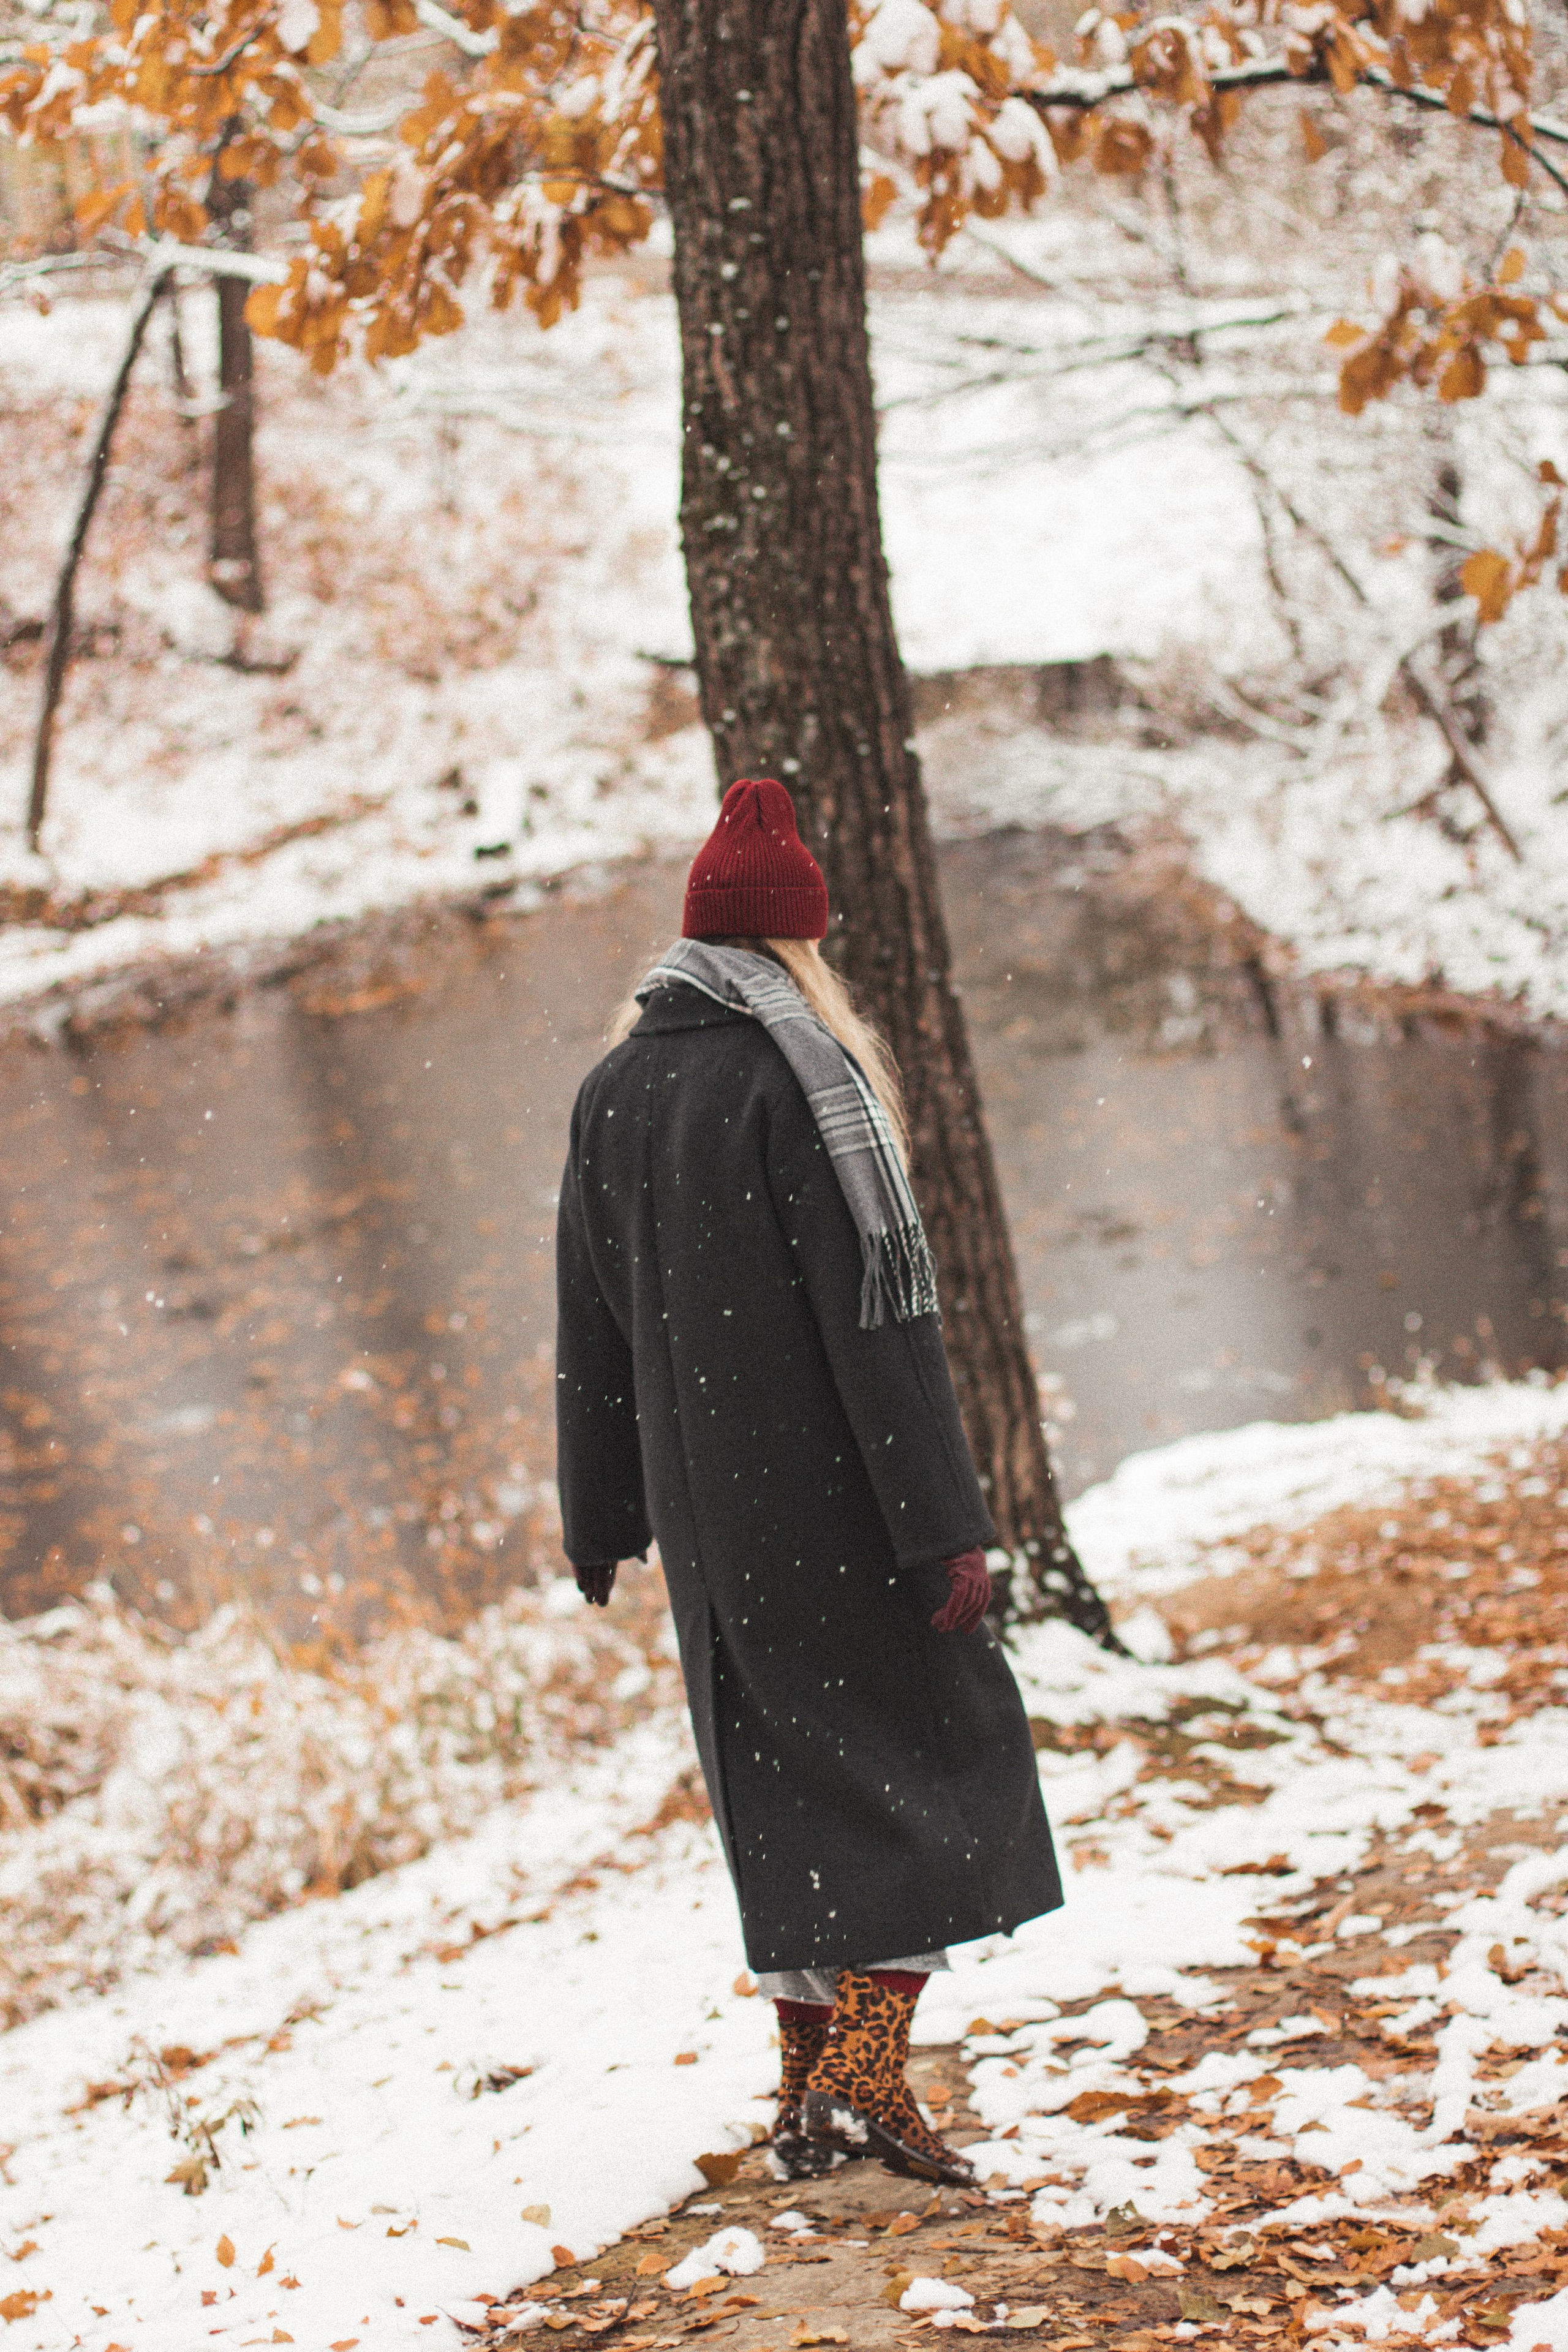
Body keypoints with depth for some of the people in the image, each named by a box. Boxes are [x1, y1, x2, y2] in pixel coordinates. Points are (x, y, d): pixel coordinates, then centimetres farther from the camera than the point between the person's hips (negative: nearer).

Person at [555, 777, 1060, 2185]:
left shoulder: (611, 1093, 7)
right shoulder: (794, 1077, -14)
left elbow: (592, 1329, 11)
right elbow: (876, 1311, -18)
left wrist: (602, 1521, 19)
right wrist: (948, 1524, -16)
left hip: (707, 1508, 6)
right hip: (830, 1488, -6)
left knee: (780, 1773, 14)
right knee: (934, 1746, 5)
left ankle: (810, 2092, 17)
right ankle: (868, 2063, -4)